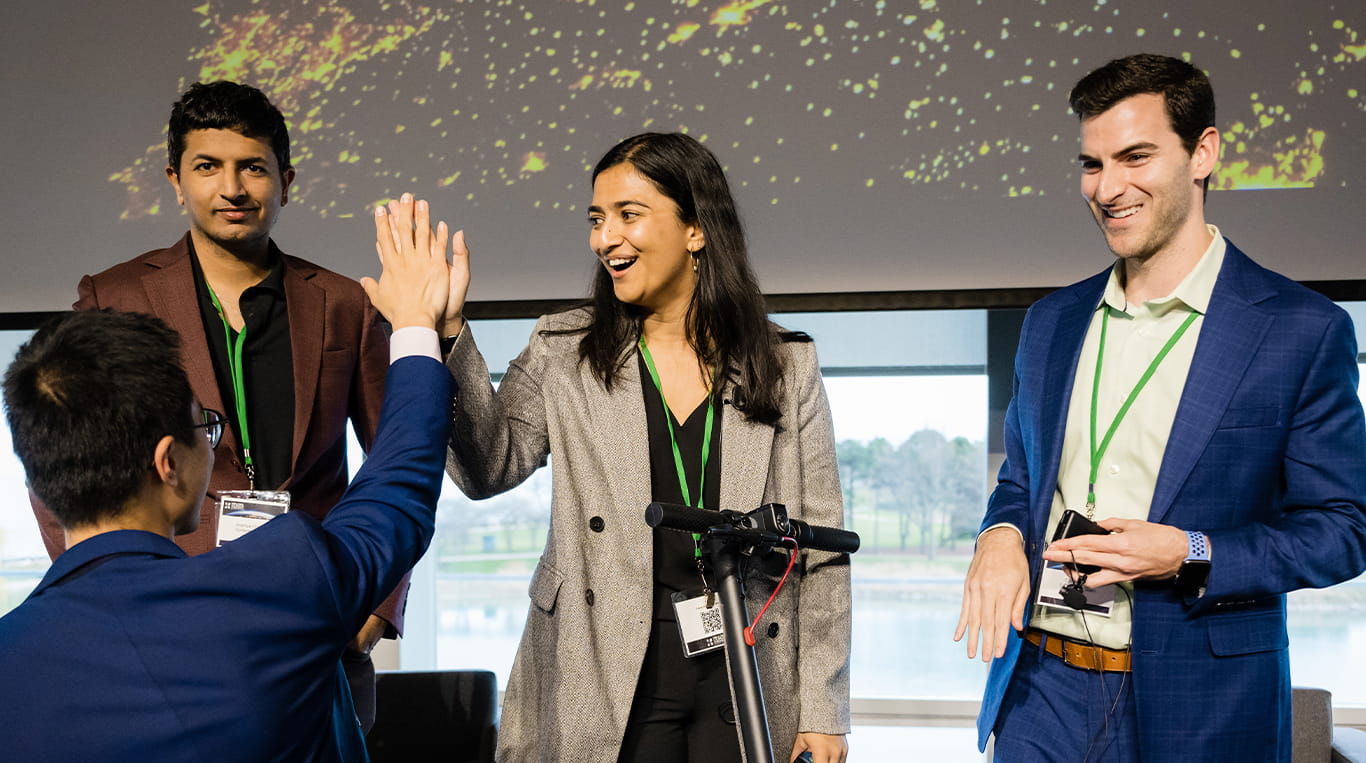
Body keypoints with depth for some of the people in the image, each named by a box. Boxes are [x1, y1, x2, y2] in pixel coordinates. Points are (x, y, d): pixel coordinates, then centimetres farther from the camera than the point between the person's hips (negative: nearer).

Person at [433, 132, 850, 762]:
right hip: (608, 687, 0)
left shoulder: (787, 366, 4)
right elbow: (490, 467, -7)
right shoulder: (563, 351, 6)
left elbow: (822, 551, 3)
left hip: (749, 674, 0)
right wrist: (447, 332, -20)